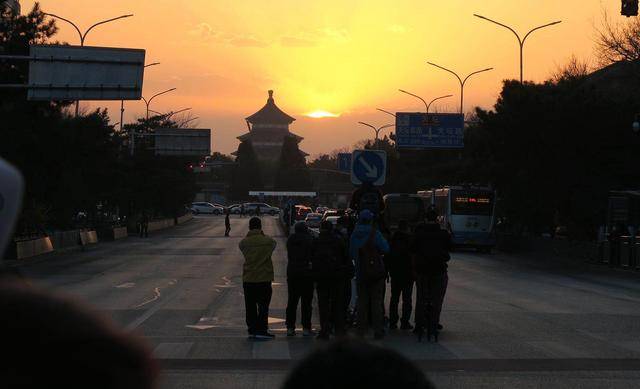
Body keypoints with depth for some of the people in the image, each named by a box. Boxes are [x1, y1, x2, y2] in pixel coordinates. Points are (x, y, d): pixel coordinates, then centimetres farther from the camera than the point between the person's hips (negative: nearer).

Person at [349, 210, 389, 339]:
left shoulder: (354, 235, 4)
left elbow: (351, 254, 12)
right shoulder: (374, 233, -12)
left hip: (360, 273, 4)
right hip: (376, 272, -4)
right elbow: (386, 248, -14)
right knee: (376, 301, 1)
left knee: (362, 301, 11)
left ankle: (361, 330, 11)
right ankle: (378, 330, 0)